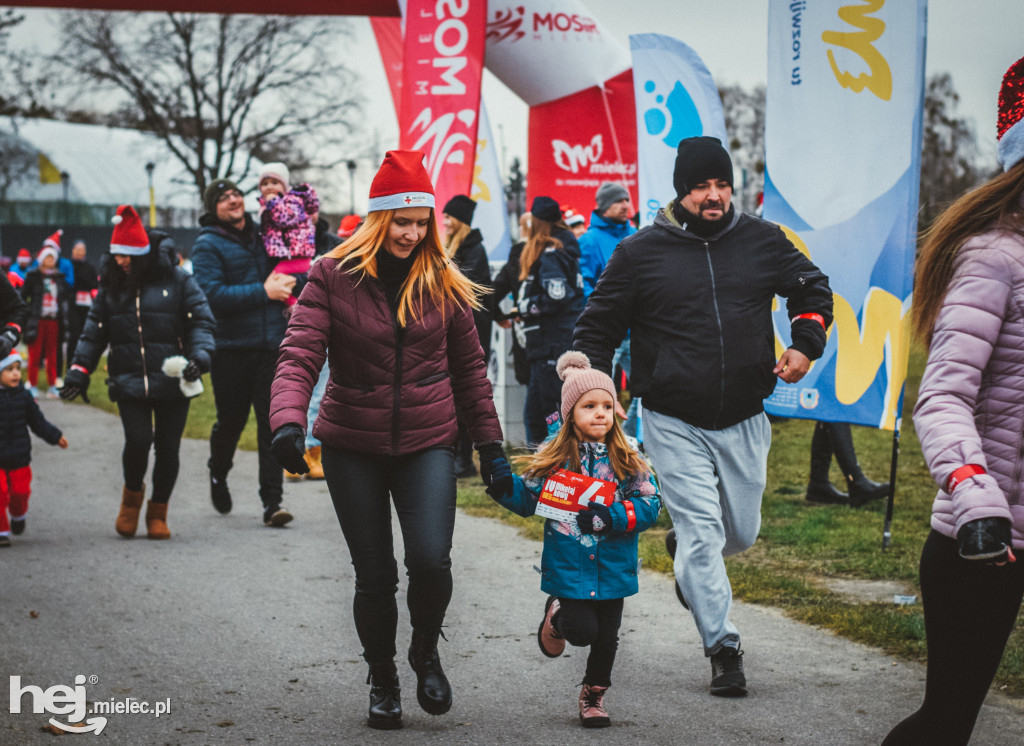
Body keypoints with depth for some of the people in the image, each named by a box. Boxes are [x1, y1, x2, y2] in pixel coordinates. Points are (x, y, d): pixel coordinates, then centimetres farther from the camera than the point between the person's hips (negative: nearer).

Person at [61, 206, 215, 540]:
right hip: (129, 383, 1)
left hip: (172, 382, -1)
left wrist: (200, 356, -16)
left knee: (168, 448, 2)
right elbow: (94, 331, 14)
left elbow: (201, 321, 0)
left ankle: (158, 513, 21)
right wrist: (79, 371, 6)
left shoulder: (176, 280, -1)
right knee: (138, 441, -14)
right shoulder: (111, 285, 10)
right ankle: (132, 494, 16)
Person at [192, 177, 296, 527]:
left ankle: (272, 501, -5)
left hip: (271, 345, 3)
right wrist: (263, 291, -16)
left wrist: (286, 284, 9)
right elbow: (212, 295, -15)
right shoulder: (207, 246, -2)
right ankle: (218, 474, 37)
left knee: (272, 422, -5)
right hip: (231, 349, -3)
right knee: (231, 420, 7)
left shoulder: (262, 235, 14)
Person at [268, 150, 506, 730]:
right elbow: (300, 356, -13)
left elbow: (469, 369, 9)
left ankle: (426, 649, 14)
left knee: (431, 559, -16)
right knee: (374, 573, 5)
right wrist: (289, 421, -31)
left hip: (427, 443, 1)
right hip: (352, 447, -1)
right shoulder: (334, 277, -6)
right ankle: (382, 679, 28)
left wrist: (492, 445, 9)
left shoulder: (443, 282, 1)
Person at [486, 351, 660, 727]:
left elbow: (650, 505, -4)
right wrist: (505, 487, -14)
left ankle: (594, 695, 32)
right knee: (581, 630, -10)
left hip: (612, 567, 2)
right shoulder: (553, 458, -3)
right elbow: (529, 500, 5)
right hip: (568, 566, -2)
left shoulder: (628, 460, -2)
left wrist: (611, 516, -19)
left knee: (606, 637, 9)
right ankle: (556, 616, 26)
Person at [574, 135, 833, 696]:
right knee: (701, 531, -8)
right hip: (673, 424, -3)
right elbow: (597, 326, 5)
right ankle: (722, 647, 2)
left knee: (741, 533, 12)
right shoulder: (640, 252, -3)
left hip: (744, 420, 3)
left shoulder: (762, 241, 3)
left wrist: (805, 344, 0)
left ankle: (691, 563, 46)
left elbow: (812, 288, 17)